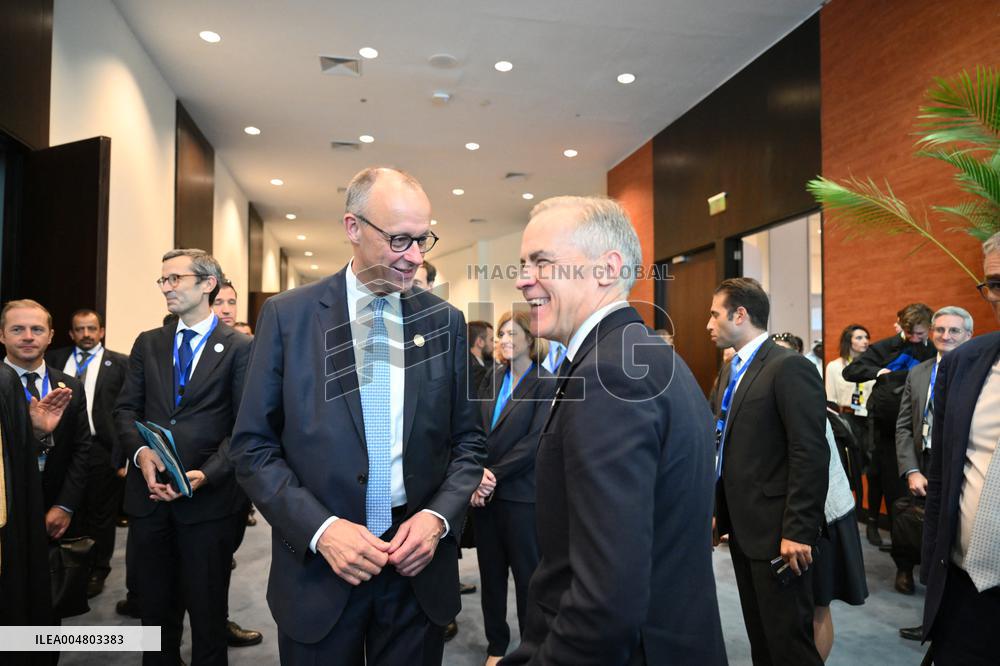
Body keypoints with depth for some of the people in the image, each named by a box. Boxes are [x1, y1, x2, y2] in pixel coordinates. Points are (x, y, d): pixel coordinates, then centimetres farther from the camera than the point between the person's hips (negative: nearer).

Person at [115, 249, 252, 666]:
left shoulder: (239, 347, -4)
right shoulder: (147, 343, 11)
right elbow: (126, 409, 8)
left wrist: (206, 474, -19)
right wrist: (140, 451, -12)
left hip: (208, 496, -4)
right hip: (149, 492, 4)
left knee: (207, 610, 10)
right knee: (155, 608, 16)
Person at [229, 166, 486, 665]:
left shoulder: (445, 321, 1)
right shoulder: (288, 315, -4)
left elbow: (468, 441, 5)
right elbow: (253, 446, -4)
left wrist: (438, 516, -10)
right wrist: (319, 528, -15)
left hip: (420, 568, 2)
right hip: (319, 569, -1)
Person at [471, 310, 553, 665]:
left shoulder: (546, 385, -8)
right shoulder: (492, 380, 9)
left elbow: (534, 442, -14)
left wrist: (494, 474, -15)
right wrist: (478, 473, -11)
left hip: (521, 493, -5)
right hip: (485, 490, 5)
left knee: (526, 572, 7)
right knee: (490, 572, 14)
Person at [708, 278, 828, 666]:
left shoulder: (790, 367, -15)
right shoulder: (731, 370, 13)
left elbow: (811, 455, -20)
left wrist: (798, 531, -21)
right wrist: (718, 509, 14)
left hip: (777, 532, -8)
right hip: (742, 528, 9)